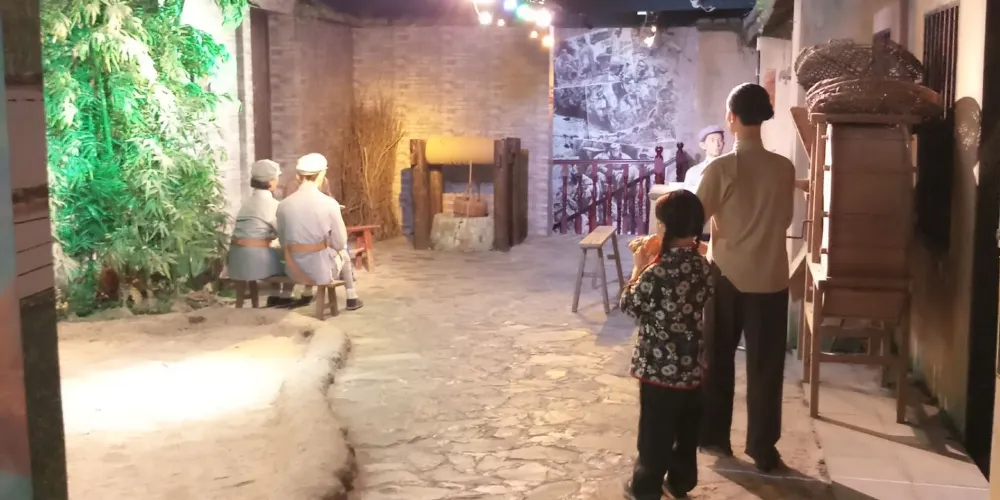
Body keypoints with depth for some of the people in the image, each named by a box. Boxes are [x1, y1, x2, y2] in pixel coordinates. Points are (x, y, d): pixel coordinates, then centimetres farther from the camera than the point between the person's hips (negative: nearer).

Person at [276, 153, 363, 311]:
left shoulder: (283, 204, -7)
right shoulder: (329, 203, -15)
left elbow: (284, 241, 6)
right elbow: (340, 242, -5)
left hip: (294, 270, 3)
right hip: (322, 270, -2)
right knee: (343, 253, 31)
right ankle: (351, 298, 46)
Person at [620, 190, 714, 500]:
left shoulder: (657, 272, -24)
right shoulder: (703, 267, -3)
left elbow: (629, 305, -10)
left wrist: (638, 267, -1)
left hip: (660, 367, -6)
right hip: (693, 367, 6)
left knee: (655, 432, 9)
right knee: (687, 429, 20)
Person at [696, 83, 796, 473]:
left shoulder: (720, 168, -13)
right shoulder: (784, 169, -4)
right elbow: (785, 220, 9)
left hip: (726, 275, -1)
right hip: (770, 279, 1)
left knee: (717, 359, 15)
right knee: (765, 366, 8)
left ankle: (714, 436, 25)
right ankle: (763, 449, 14)